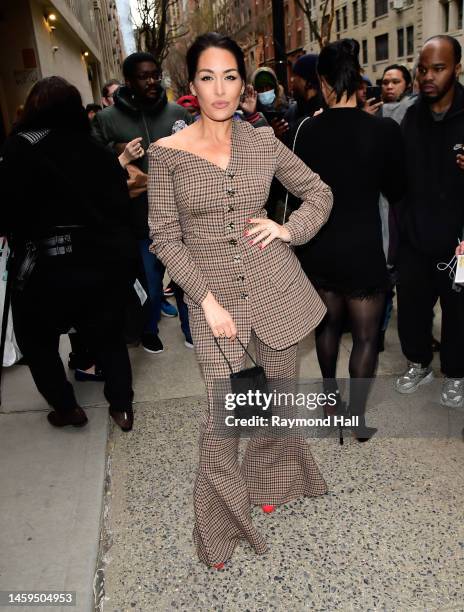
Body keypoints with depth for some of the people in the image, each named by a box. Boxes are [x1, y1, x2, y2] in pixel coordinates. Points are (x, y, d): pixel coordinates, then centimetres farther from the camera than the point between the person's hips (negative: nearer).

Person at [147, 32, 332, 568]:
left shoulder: (263, 142, 3)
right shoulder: (167, 153, -3)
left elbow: (319, 193, 13)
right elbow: (165, 237, -5)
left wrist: (289, 229, -5)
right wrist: (207, 299, -12)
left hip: (276, 284, 3)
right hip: (212, 294, -2)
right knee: (223, 413, -3)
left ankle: (269, 483, 43)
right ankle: (219, 523, 22)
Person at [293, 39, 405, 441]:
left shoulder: (309, 130, -5)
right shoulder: (384, 130, -14)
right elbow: (396, 191, 0)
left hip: (319, 245, 4)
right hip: (362, 249, -4)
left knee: (328, 324, 22)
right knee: (366, 335, 10)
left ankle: (331, 398, 39)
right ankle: (357, 418, 20)